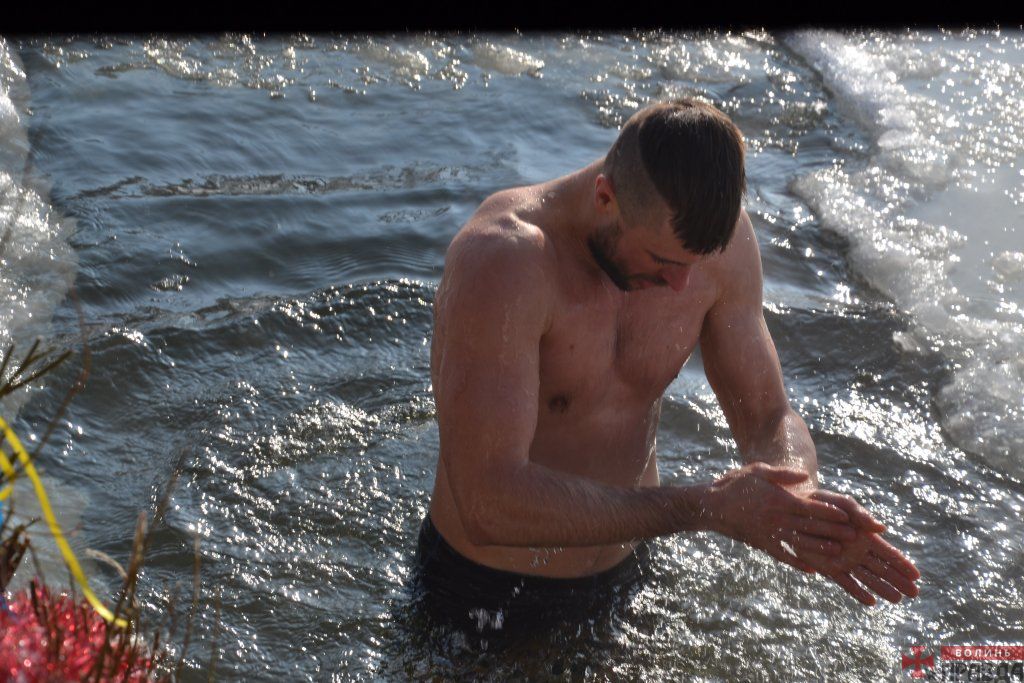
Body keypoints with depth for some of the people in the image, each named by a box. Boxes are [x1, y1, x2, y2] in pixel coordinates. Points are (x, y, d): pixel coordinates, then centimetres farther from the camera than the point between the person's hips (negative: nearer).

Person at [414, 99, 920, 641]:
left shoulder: (719, 237, -13)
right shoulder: (503, 261, -32)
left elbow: (769, 420, -4)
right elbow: (487, 504, -37)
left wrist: (801, 503, -28)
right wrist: (704, 509, -39)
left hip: (625, 572, 5)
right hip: (487, 593, -5)